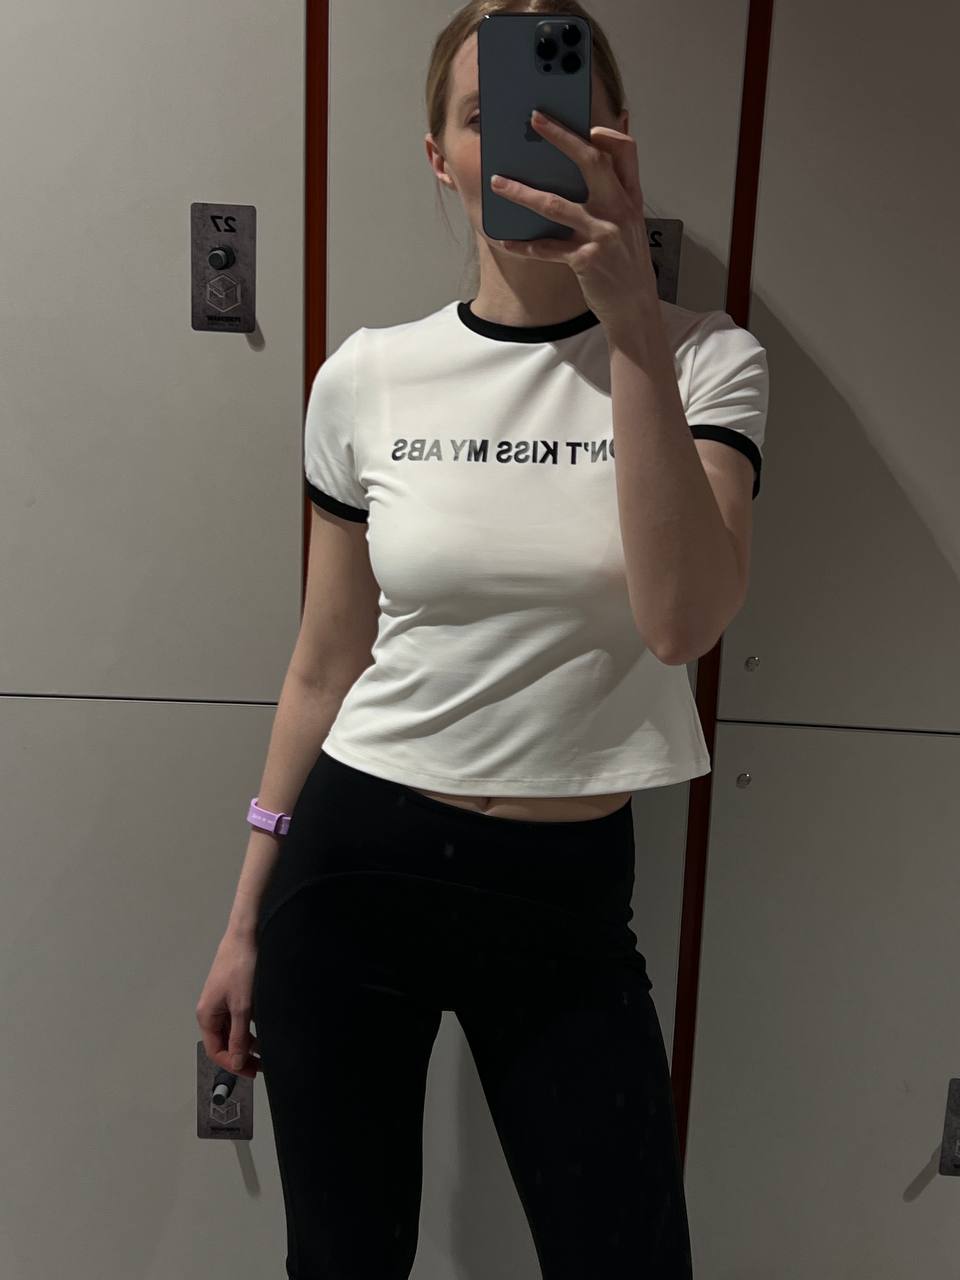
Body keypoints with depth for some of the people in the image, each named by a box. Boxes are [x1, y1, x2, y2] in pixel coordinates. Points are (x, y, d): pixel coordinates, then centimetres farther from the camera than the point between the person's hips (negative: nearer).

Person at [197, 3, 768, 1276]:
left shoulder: (705, 361, -4)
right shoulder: (368, 377, -1)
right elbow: (325, 666, 4)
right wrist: (247, 919, 9)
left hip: (568, 892, 0)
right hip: (356, 866, 1)